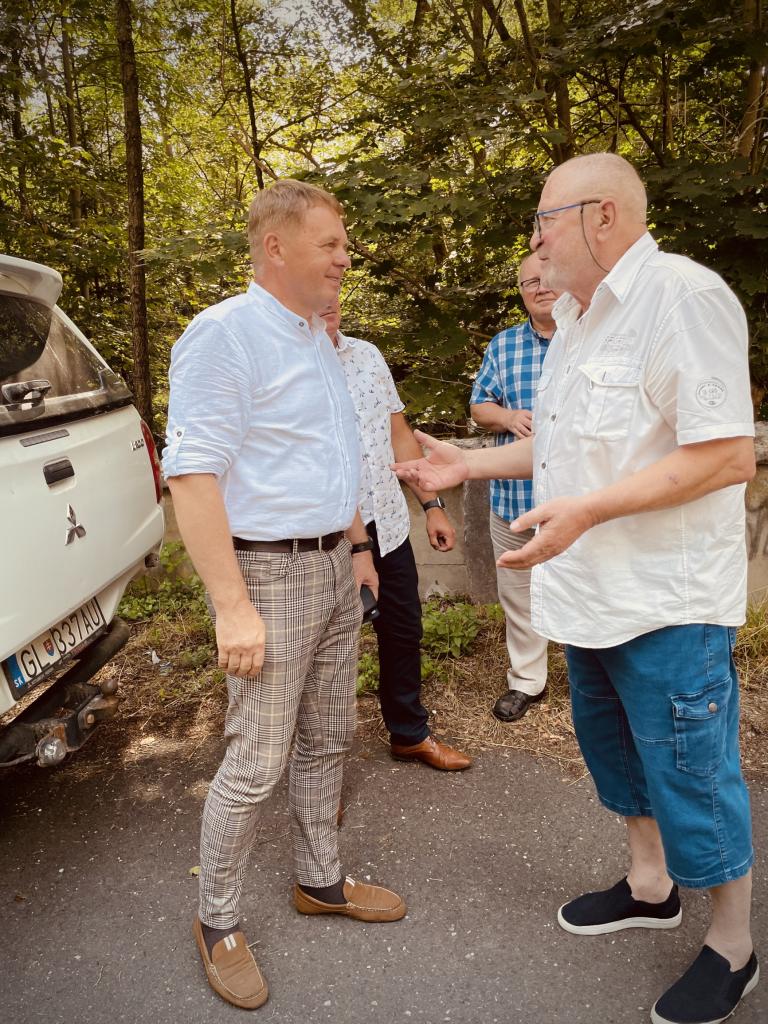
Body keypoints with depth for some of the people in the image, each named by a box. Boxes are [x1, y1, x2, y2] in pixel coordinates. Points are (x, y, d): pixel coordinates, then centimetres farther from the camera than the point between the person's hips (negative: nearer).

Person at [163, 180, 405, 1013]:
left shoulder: (318, 339, 14)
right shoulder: (223, 332, -13)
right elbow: (193, 473, -20)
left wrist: (356, 547, 19)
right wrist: (232, 606, -23)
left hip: (334, 568, 9)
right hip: (271, 571, -8)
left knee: (327, 739, 17)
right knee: (256, 762, 0)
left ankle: (319, 880, 36)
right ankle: (217, 921, 23)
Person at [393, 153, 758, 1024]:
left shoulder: (681, 298, -17)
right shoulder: (576, 317, 12)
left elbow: (727, 454, -23)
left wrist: (587, 510, -28)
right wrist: (471, 465, 14)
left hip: (668, 601, -9)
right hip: (590, 594, 9)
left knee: (689, 775, 5)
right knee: (613, 748, 22)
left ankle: (732, 948, 30)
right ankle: (649, 887, 44)